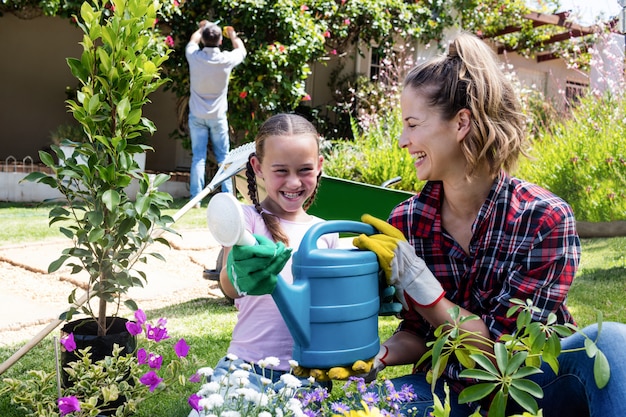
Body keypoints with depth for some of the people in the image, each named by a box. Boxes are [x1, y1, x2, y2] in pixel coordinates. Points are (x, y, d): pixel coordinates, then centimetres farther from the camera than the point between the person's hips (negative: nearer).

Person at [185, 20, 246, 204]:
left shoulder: (194, 56, -11)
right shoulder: (226, 59, -13)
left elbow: (193, 41, 15)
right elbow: (241, 50, 10)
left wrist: (202, 28, 32)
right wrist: (232, 35, 27)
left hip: (197, 116, 1)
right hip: (218, 116, -1)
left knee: (198, 157, 2)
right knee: (223, 157, 8)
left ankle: (196, 198, 1)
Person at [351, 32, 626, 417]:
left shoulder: (545, 219, -19)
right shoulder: (405, 222, -8)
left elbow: (501, 345, -19)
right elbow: (417, 332, 1)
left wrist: (411, 274, -27)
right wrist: (377, 356, -21)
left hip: (534, 385, -3)